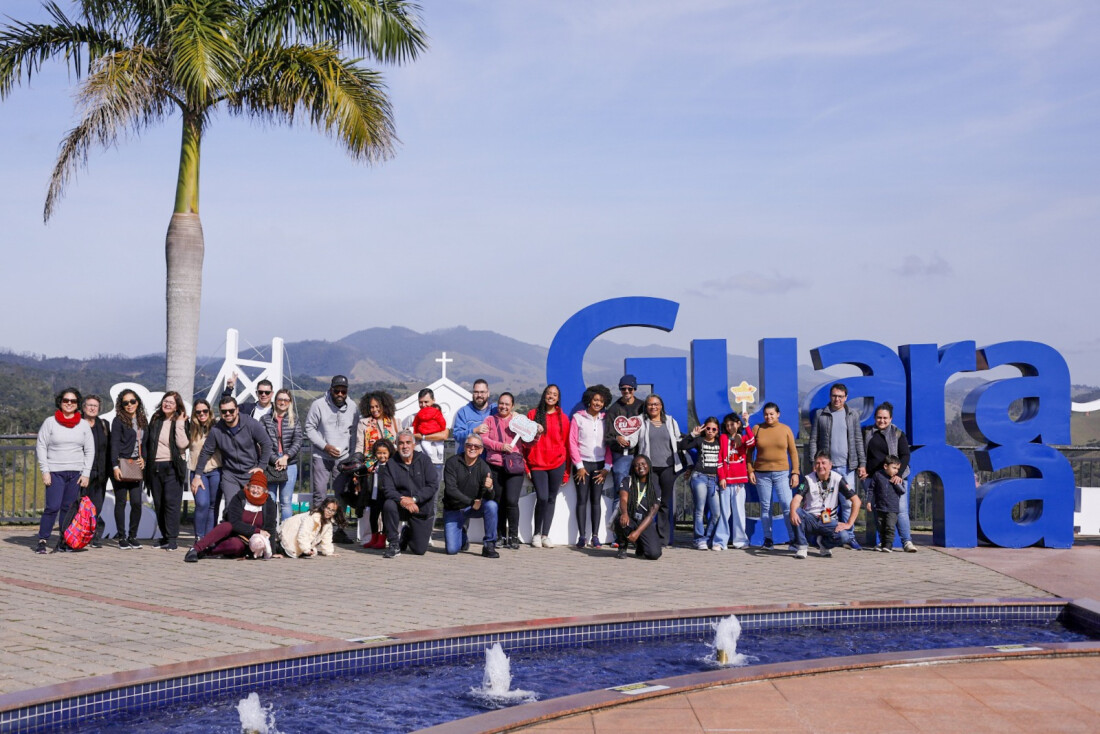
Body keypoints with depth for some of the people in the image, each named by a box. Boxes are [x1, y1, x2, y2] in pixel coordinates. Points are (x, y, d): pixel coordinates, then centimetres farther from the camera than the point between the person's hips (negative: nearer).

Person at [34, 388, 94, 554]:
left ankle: (64, 540, 10)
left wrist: (86, 473, 2)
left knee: (68, 508, 3)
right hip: (55, 472, -2)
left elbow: (90, 450, 10)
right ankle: (42, 540, -4)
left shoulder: (84, 425, 9)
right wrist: (45, 471, -6)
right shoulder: (50, 422, 3)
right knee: (53, 506, -12)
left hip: (76, 473, 2)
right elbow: (41, 447, 2)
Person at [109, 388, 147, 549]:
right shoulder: (119, 421, -2)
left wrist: (143, 458, 4)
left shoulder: (143, 421, 14)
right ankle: (121, 537, 8)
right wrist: (115, 466, -16)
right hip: (121, 466, -4)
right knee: (121, 502, 1)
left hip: (136, 467, 4)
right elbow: (114, 445, -7)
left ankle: (132, 536, 10)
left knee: (137, 502, -2)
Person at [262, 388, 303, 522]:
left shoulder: (294, 420, 8)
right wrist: (275, 459, -11)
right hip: (270, 465, 0)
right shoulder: (266, 419, 6)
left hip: (289, 465, 0)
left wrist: (286, 457, -12)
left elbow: (298, 442, 1)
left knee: (286, 501, 2)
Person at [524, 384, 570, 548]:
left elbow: (566, 443, 9)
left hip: (557, 463, 2)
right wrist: (526, 466, 1)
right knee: (542, 498, -11)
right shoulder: (533, 414, 5)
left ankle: (545, 535, 11)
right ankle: (536, 534, 6)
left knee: (551, 499, 4)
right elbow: (526, 440, 7)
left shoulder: (563, 418, 8)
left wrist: (566, 471, 8)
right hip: (537, 463, -2)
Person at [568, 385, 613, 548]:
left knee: (596, 500, 1)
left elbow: (610, 444, 7)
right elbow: (572, 443, -1)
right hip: (582, 464, -2)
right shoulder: (578, 418, 2)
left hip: (599, 465, 2)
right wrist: (579, 466, -6)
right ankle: (581, 536, -2)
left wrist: (607, 467, 0)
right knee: (582, 500, -3)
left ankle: (595, 536, 1)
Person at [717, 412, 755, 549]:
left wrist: (747, 425, -15)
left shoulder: (743, 438, 11)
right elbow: (720, 459, 2)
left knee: (739, 509, 0)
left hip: (739, 479, 0)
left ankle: (739, 539, 3)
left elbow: (752, 443, -14)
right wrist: (721, 477, -6)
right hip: (725, 480, 0)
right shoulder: (723, 438, 7)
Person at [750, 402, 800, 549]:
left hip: (782, 473, -1)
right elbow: (749, 451, 7)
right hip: (762, 474, 1)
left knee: (787, 506, -8)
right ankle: (767, 538, 12)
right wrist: (750, 471, 0)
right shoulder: (757, 429, 4)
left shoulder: (785, 429, 5)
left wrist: (795, 472, 0)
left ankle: (793, 538, -5)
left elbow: (793, 452, 6)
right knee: (765, 507, 5)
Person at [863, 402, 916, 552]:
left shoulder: (898, 434, 4)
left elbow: (905, 456, -1)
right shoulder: (867, 433, 11)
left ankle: (907, 541, -12)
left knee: (901, 509, -10)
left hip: (895, 477, -2)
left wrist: (898, 474, -13)